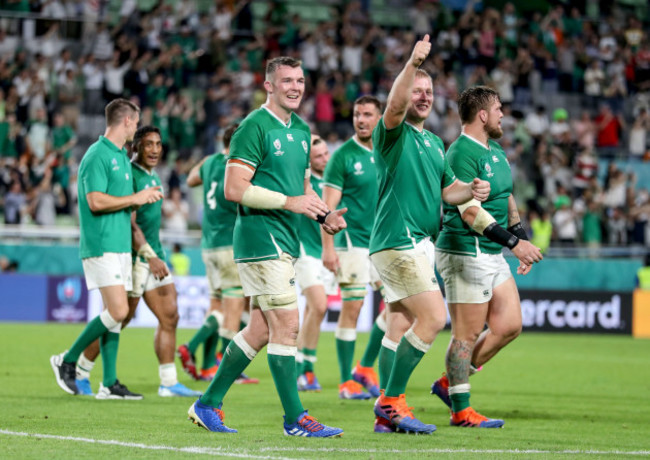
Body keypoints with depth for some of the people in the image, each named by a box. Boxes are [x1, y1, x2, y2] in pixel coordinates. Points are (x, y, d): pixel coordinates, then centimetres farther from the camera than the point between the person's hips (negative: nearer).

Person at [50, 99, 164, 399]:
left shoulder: (121, 157, 18)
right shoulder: (98, 155, -12)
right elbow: (96, 202, -20)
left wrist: (142, 198, 12)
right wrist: (135, 198, -13)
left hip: (121, 245, 9)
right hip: (102, 246, -9)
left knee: (116, 314, 7)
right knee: (117, 311, -15)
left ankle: (109, 383, 8)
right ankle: (68, 360, -2)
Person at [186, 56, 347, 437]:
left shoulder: (301, 130, 16)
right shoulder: (255, 127, -11)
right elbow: (234, 189, -17)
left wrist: (324, 214, 8)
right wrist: (289, 201, -21)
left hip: (286, 241, 9)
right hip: (261, 237, -9)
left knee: (261, 328, 10)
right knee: (287, 324, -10)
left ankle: (208, 404, 19)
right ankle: (295, 418, -5)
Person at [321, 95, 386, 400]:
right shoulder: (343, 155, -6)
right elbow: (328, 204, -8)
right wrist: (328, 247, -16)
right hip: (353, 240, -6)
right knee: (352, 308, -5)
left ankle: (366, 367, 15)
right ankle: (347, 382, 2)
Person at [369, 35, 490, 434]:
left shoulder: (434, 143, 19)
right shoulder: (394, 134, -8)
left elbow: (447, 189, 25)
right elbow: (395, 106, -30)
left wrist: (472, 190, 2)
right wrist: (413, 64, -44)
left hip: (417, 243, 9)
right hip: (397, 240, -9)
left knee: (400, 327, 10)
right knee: (433, 317, -14)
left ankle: (388, 412, 13)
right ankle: (392, 401, -9)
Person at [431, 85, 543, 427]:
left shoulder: (495, 152, 15)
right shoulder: (462, 153, -16)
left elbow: (507, 199, 27)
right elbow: (470, 211, -24)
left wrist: (521, 238, 18)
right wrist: (513, 242, -26)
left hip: (492, 255, 10)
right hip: (465, 254, -10)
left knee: (509, 326, 7)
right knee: (467, 335, -4)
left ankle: (450, 383, 18)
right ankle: (461, 410, 4)